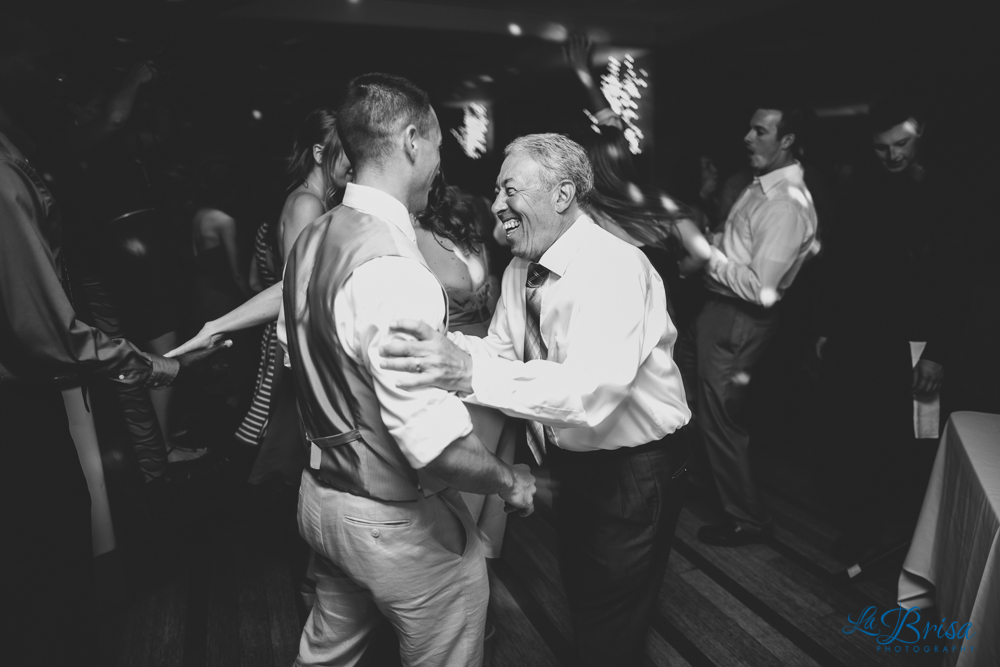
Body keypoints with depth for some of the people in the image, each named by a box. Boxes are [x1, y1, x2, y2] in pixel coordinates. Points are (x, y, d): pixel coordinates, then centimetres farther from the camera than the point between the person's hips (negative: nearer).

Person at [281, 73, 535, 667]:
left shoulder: (311, 241, 0)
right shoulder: (393, 268, -30)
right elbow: (435, 444, -33)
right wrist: (510, 481, -15)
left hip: (323, 494, 8)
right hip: (400, 525, -8)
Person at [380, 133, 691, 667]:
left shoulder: (615, 269, -27)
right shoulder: (520, 270, 1)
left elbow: (592, 392, -39)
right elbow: (502, 351, 2)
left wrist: (470, 374, -49)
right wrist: (449, 347, -18)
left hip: (631, 471, -7)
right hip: (569, 463, 8)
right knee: (581, 606, 27)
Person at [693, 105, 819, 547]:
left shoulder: (787, 205, -23)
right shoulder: (761, 185, 6)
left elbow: (761, 289, -26)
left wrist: (706, 253, -19)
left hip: (739, 322, -9)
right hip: (721, 310, 9)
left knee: (720, 420, 5)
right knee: (712, 410, 26)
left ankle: (747, 518, 25)